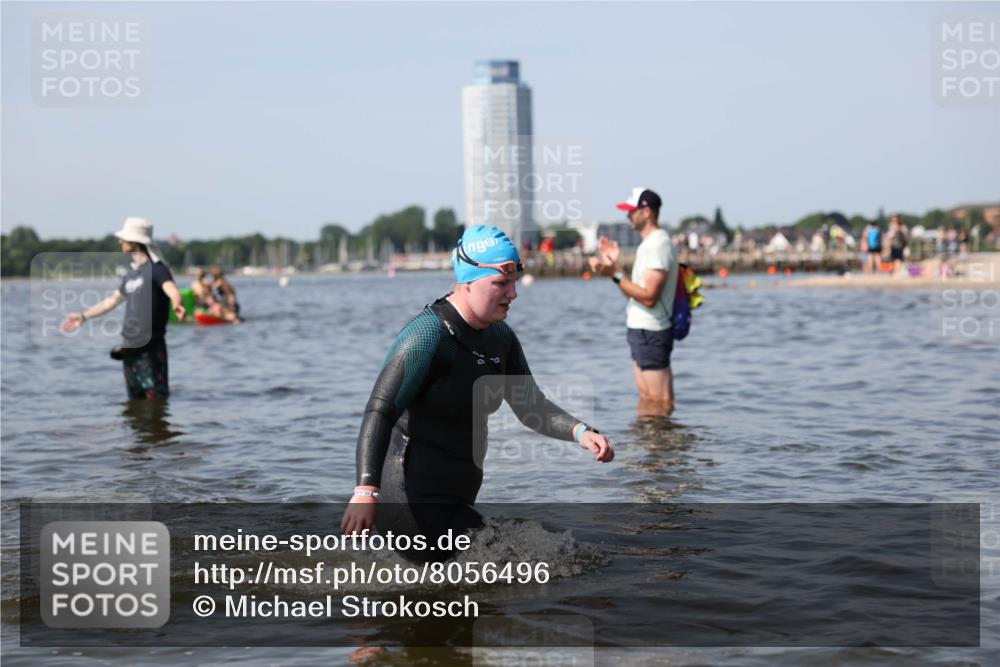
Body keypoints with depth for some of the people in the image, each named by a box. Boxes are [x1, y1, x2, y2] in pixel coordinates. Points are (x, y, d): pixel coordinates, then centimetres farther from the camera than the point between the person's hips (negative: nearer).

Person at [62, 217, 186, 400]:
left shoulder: (155, 268, -10)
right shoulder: (131, 271, 14)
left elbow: (172, 290, -29)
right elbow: (113, 300, 29)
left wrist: (177, 304, -53)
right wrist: (83, 316, 34)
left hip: (150, 348, -8)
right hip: (129, 347, 8)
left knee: (157, 399, -10)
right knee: (135, 400, 12)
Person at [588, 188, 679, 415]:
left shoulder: (658, 245, -17)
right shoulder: (649, 243, 16)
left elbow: (649, 297, -23)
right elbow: (634, 293, 16)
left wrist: (615, 274, -24)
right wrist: (614, 264, 11)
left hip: (650, 333, -11)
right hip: (641, 330, 11)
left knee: (659, 401, -6)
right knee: (646, 399, 15)